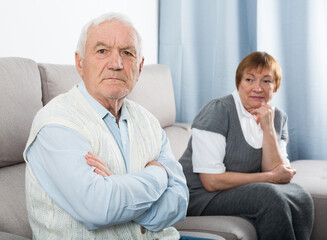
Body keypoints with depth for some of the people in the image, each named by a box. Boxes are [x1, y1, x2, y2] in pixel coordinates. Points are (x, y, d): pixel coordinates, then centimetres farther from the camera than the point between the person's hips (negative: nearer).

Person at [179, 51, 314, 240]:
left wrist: (268, 129, -15)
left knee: (301, 196, -18)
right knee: (270, 197, -28)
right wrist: (269, 177, -12)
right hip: (201, 195, -6)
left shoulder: (278, 118, 7)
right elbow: (212, 181, -20)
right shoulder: (217, 111, -14)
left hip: (244, 190, 6)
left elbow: (277, 172, -4)